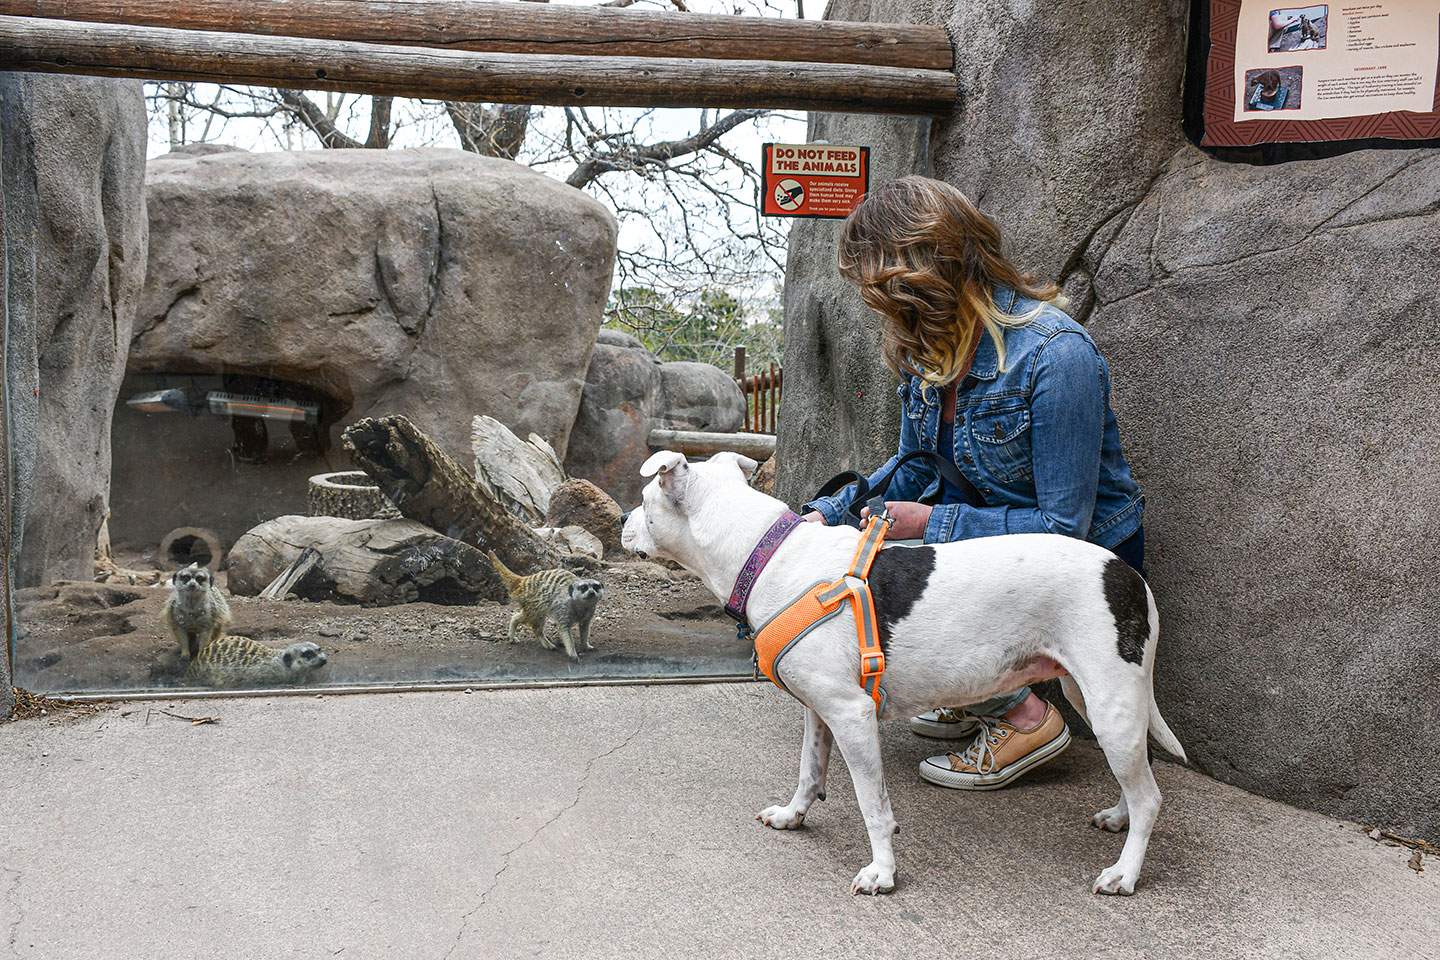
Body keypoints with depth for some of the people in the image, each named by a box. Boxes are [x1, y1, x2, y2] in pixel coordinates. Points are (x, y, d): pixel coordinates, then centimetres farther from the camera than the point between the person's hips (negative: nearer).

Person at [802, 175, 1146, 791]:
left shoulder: (1054, 355, -28)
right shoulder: (929, 342, -4)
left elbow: (1065, 526, -26)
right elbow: (915, 467, 8)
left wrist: (928, 523, -26)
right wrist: (825, 515, -6)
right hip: (996, 525, 8)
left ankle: (1021, 716, -4)